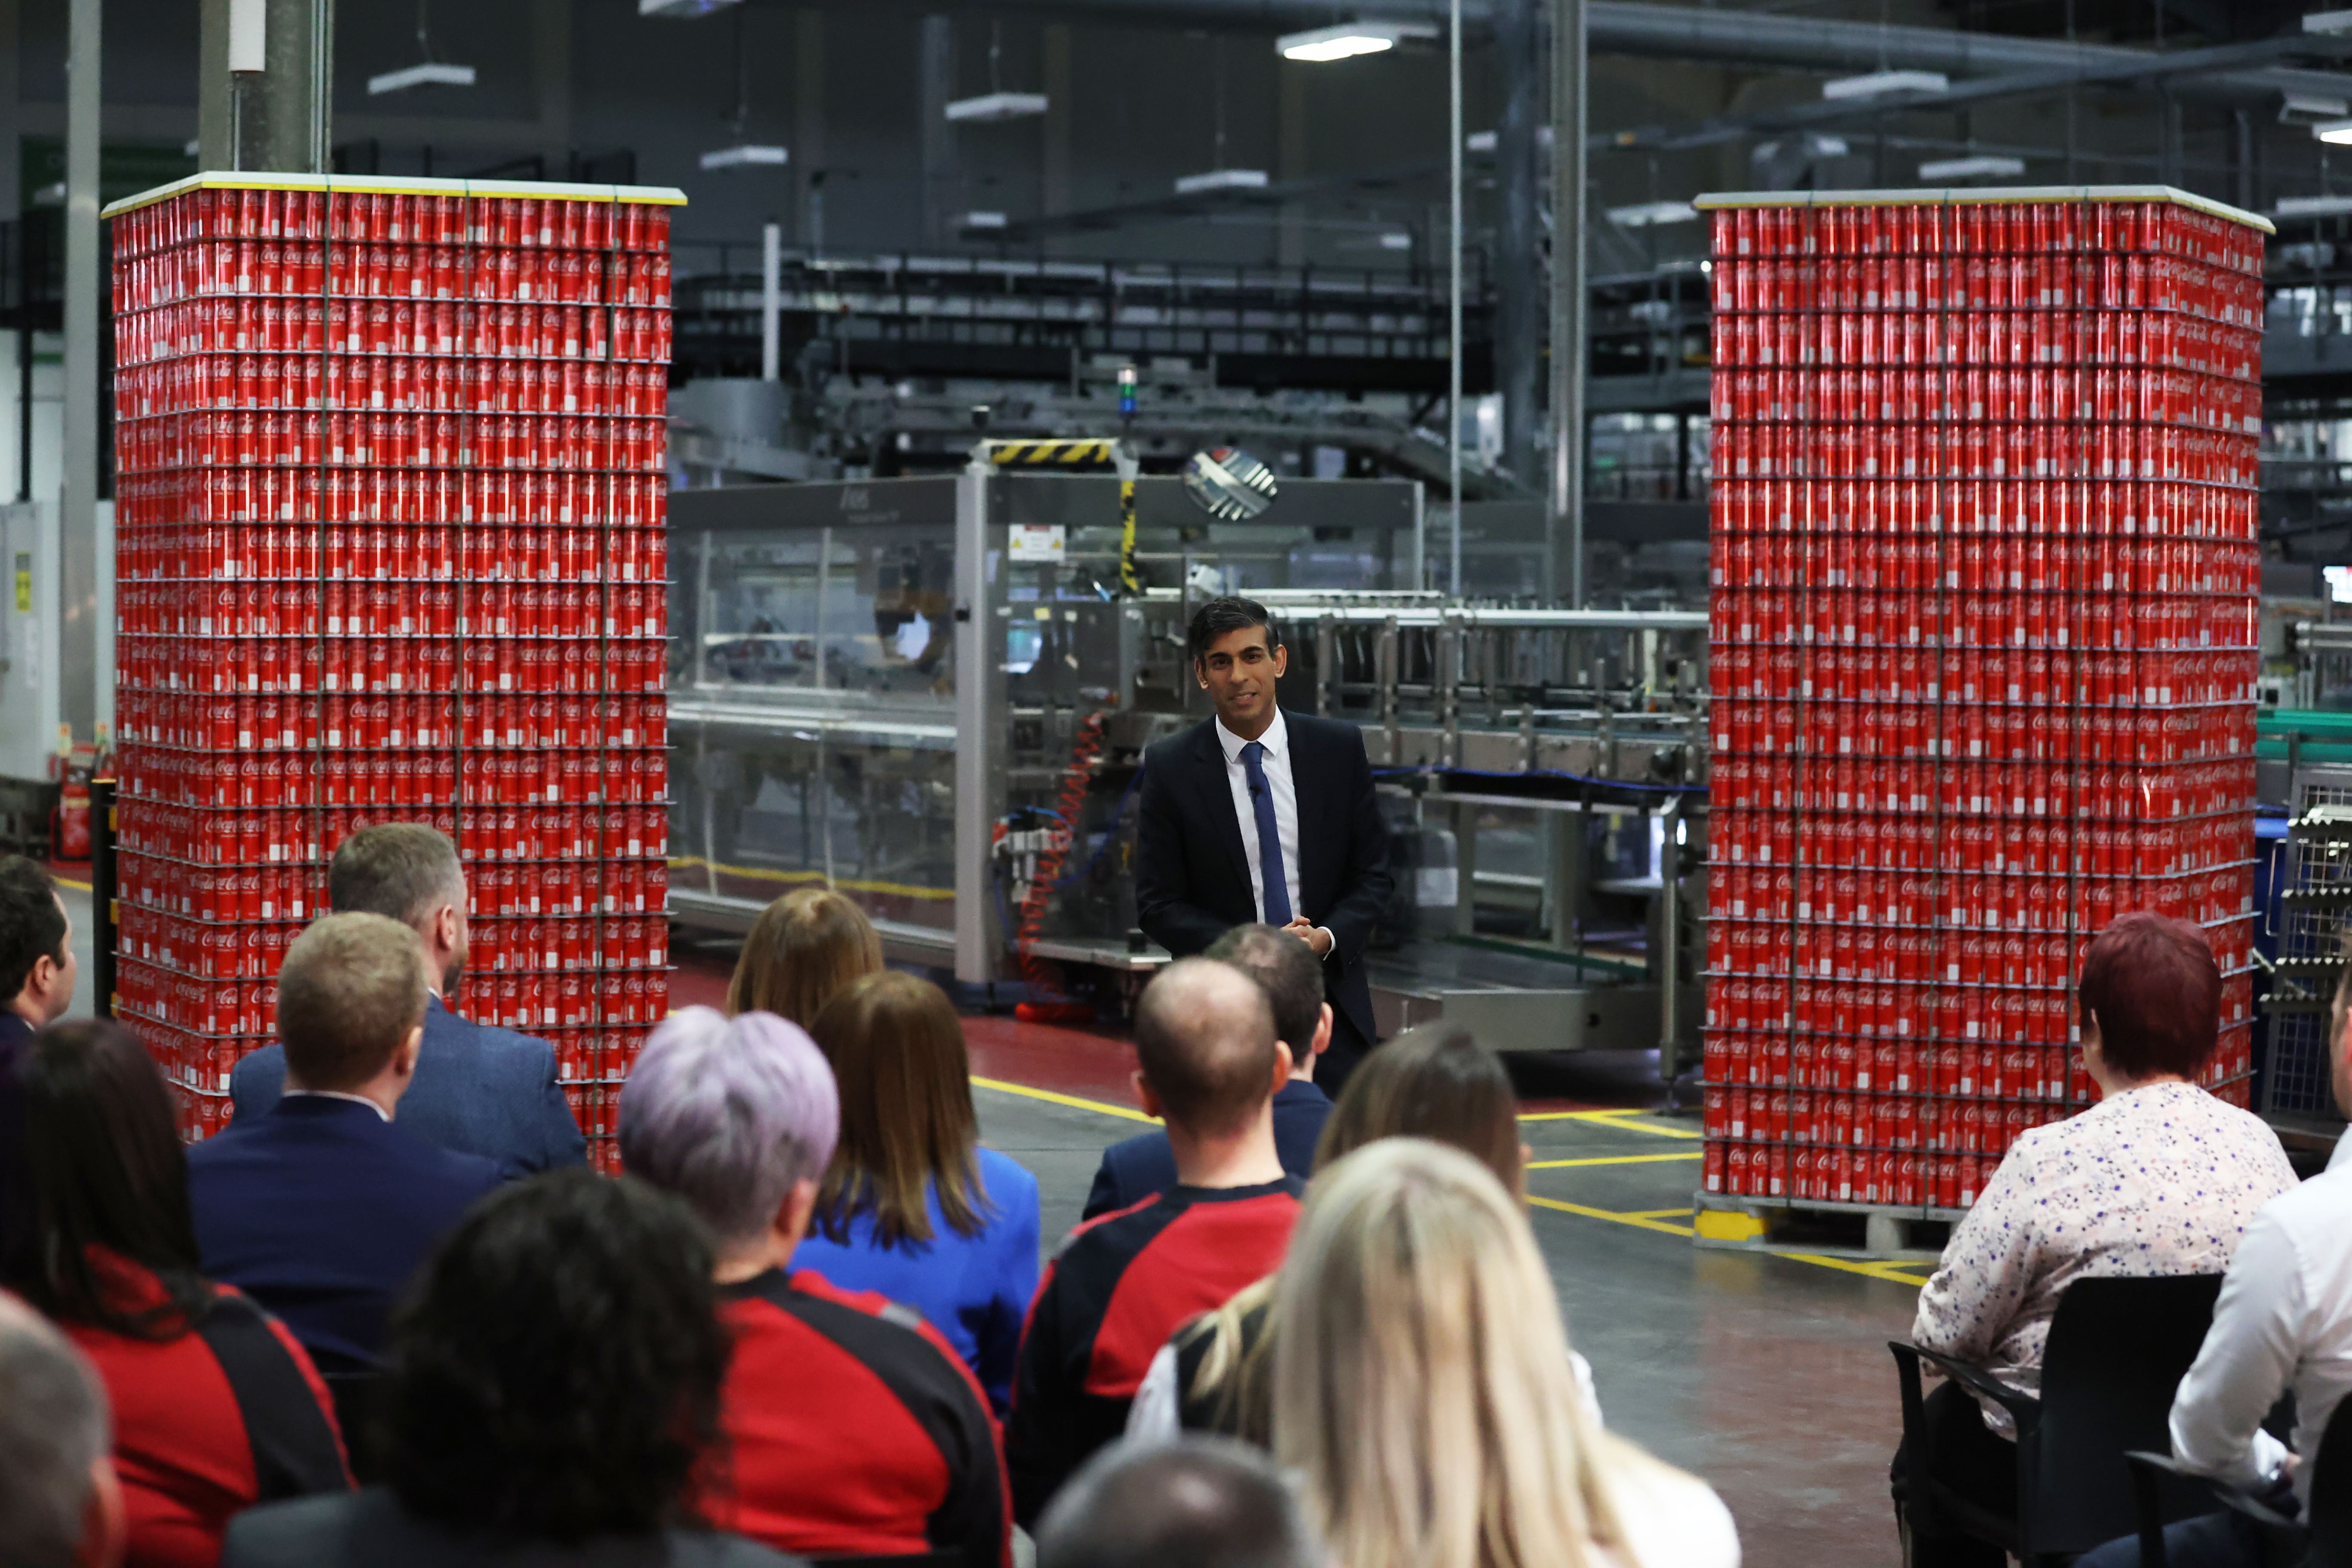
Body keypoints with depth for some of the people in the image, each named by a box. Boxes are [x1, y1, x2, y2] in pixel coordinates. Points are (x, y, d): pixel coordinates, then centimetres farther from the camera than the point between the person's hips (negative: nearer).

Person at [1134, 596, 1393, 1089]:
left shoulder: (1339, 748, 3)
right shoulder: (1170, 767, -2)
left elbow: (1373, 872, 7)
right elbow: (1158, 904, -2)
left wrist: (1327, 937, -12)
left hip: (1332, 1004, 2)